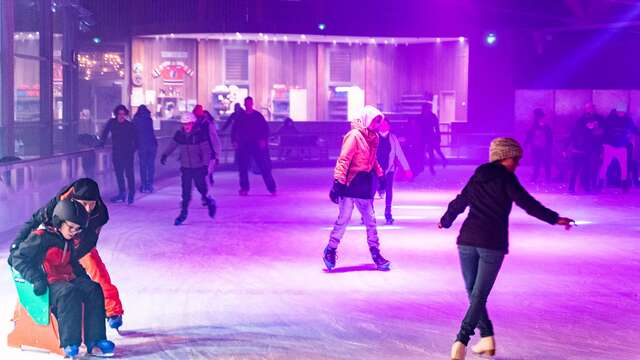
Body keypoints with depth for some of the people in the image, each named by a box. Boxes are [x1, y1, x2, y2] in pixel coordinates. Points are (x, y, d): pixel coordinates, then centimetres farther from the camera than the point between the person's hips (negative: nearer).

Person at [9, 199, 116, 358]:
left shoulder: (68, 242, 19)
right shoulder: (41, 238, -7)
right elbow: (18, 258, -10)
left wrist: (84, 276, 15)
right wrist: (36, 279, -20)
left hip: (69, 280, 8)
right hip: (47, 285, -8)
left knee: (94, 289, -17)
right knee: (69, 292, -37)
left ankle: (95, 341, -20)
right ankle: (69, 344, -34)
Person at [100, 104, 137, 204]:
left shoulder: (130, 125, -6)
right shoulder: (111, 123, 0)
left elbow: (135, 139, -2)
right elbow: (105, 133, 8)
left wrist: (133, 148, -13)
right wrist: (101, 143, 0)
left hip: (128, 153, -3)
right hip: (116, 153, 3)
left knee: (129, 173, -6)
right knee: (119, 174, 8)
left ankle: (131, 195, 2)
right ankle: (121, 194, 16)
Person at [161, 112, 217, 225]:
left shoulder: (200, 134, -12)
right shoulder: (179, 134, 0)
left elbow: (206, 151, -10)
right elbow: (172, 145, 16)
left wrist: (205, 165, -16)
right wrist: (165, 154, 7)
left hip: (198, 167, -3)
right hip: (185, 167, 3)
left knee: (201, 187, 0)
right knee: (186, 190, 0)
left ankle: (210, 203, 28)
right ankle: (184, 212, 8)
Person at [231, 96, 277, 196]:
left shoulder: (258, 115, 2)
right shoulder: (240, 117, 8)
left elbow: (266, 128, 1)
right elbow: (234, 130, 14)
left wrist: (264, 140, -11)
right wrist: (234, 140, 2)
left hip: (257, 145, -2)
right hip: (244, 145, 2)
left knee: (265, 167, -5)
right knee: (243, 167, 2)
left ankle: (272, 188, -1)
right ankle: (244, 188, 12)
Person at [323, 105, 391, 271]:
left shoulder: (373, 138, 11)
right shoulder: (354, 136, -13)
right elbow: (343, 160, -18)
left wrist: (381, 176, 18)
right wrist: (338, 182, -22)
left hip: (365, 185, 8)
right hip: (351, 183, -8)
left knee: (370, 220, 10)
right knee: (343, 219, -5)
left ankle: (375, 253, 18)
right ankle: (330, 250, 8)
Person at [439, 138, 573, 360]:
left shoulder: (477, 178, 16)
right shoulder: (506, 178, -1)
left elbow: (458, 203, 26)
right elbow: (526, 203, -12)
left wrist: (446, 221, 43)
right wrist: (554, 219, -13)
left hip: (467, 240, 5)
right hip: (493, 244, -5)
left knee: (473, 291, 16)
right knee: (480, 294, -3)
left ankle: (487, 337, 13)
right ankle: (462, 340, -16)